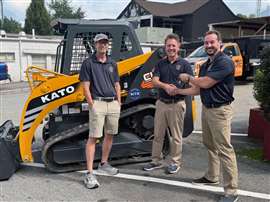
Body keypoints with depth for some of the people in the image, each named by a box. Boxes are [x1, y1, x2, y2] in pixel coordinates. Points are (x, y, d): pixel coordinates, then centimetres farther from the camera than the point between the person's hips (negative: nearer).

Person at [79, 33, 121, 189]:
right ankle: (90, 173, -4)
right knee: (93, 137, -7)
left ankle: (104, 164, 30)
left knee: (110, 135, 13)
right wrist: (92, 105, -12)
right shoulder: (88, 63, -2)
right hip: (98, 103, -6)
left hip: (113, 103, 6)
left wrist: (119, 103, 10)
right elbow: (85, 86, -5)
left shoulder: (113, 64, 14)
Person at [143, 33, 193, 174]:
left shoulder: (184, 64, -2)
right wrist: (165, 86, -24)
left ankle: (175, 162, 20)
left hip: (177, 104, -4)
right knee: (158, 134, 10)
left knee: (176, 136, 5)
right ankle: (156, 161, 23)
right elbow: (154, 81, -4)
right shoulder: (161, 63, 8)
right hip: (161, 103, 4)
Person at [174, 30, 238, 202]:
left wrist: (188, 78, -5)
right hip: (206, 109, 9)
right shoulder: (205, 65, 13)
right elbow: (198, 89, 15)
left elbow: (206, 83, -22)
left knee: (224, 150, -7)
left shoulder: (225, 62, -16)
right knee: (210, 145, 19)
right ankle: (212, 177, 35)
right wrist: (178, 91, 9)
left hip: (220, 110, -9)